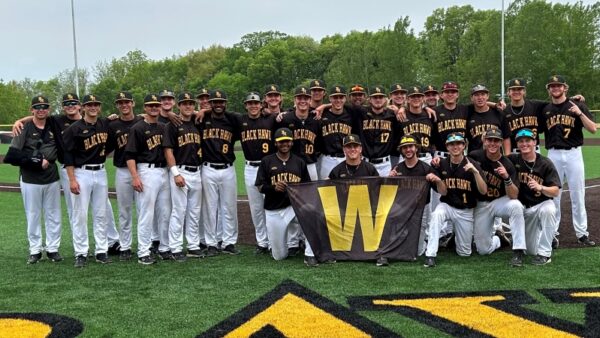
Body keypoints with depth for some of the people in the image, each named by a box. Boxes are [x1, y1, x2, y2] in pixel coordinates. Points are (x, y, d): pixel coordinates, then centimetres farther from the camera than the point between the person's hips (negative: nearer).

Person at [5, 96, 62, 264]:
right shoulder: (24, 129, -5)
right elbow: (12, 156, -12)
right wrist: (37, 161, -14)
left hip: (52, 179, 3)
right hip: (30, 180, -3)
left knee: (53, 215, 7)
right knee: (33, 216, 5)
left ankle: (53, 249, 17)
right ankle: (35, 250, 15)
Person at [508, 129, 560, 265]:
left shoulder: (545, 163, -10)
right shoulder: (513, 160, -6)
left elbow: (555, 192, -14)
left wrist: (540, 188, -35)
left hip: (542, 204, -1)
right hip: (523, 208, 1)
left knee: (548, 210, -40)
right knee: (531, 251, 0)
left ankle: (544, 253, -24)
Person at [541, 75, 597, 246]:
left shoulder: (577, 106, 1)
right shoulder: (545, 110, 8)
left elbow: (593, 129, -7)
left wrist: (579, 113, -19)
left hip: (573, 154, -2)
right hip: (553, 155, 2)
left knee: (578, 195, 2)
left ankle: (582, 233, 10)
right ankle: (552, 232, 15)